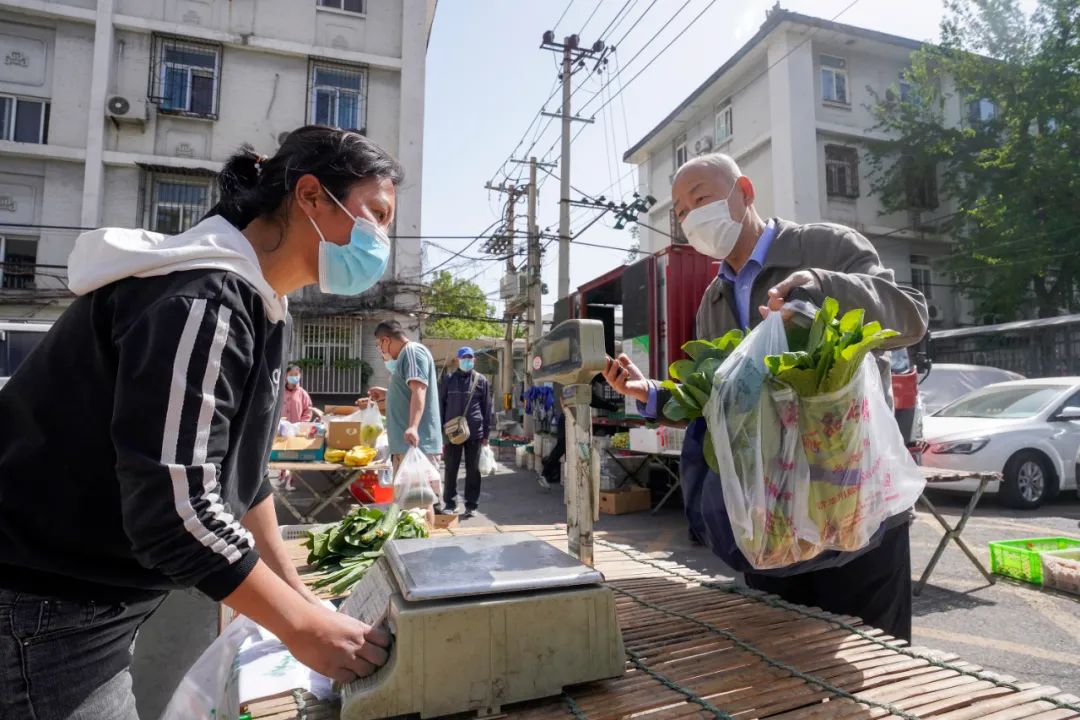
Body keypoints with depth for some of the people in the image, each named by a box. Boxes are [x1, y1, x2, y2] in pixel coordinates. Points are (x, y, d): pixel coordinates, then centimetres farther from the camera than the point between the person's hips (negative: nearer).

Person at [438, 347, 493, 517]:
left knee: (473, 470, 6)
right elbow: (440, 406, 8)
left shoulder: (481, 381, 4)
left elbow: (487, 408, 5)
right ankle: (449, 503, 18)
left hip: (475, 433, -1)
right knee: (451, 469, 7)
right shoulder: (449, 381, 6)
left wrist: (486, 434, 1)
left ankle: (471, 505, 14)